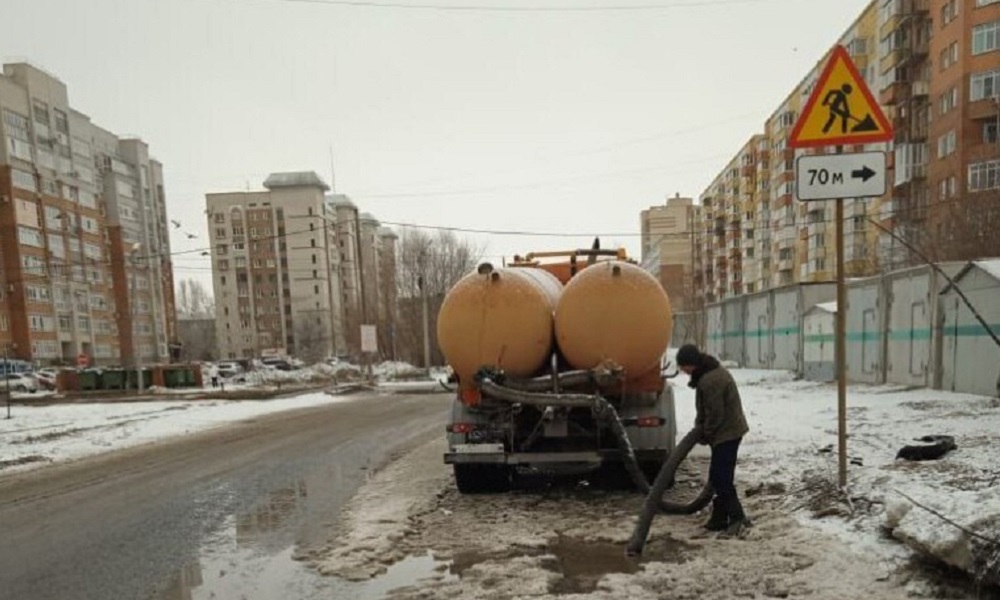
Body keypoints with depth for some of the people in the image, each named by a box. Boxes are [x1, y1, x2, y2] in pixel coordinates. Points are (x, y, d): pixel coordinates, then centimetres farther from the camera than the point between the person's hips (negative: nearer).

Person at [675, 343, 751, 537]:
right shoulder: (711, 371, 9)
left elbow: (715, 414, -22)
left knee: (721, 477, -9)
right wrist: (700, 428, 7)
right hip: (728, 431, 11)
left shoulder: (710, 381, -26)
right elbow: (704, 408, 16)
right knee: (720, 475, 14)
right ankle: (720, 517, 21)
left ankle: (737, 517, -2)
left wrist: (705, 434, -8)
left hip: (727, 432, -11)